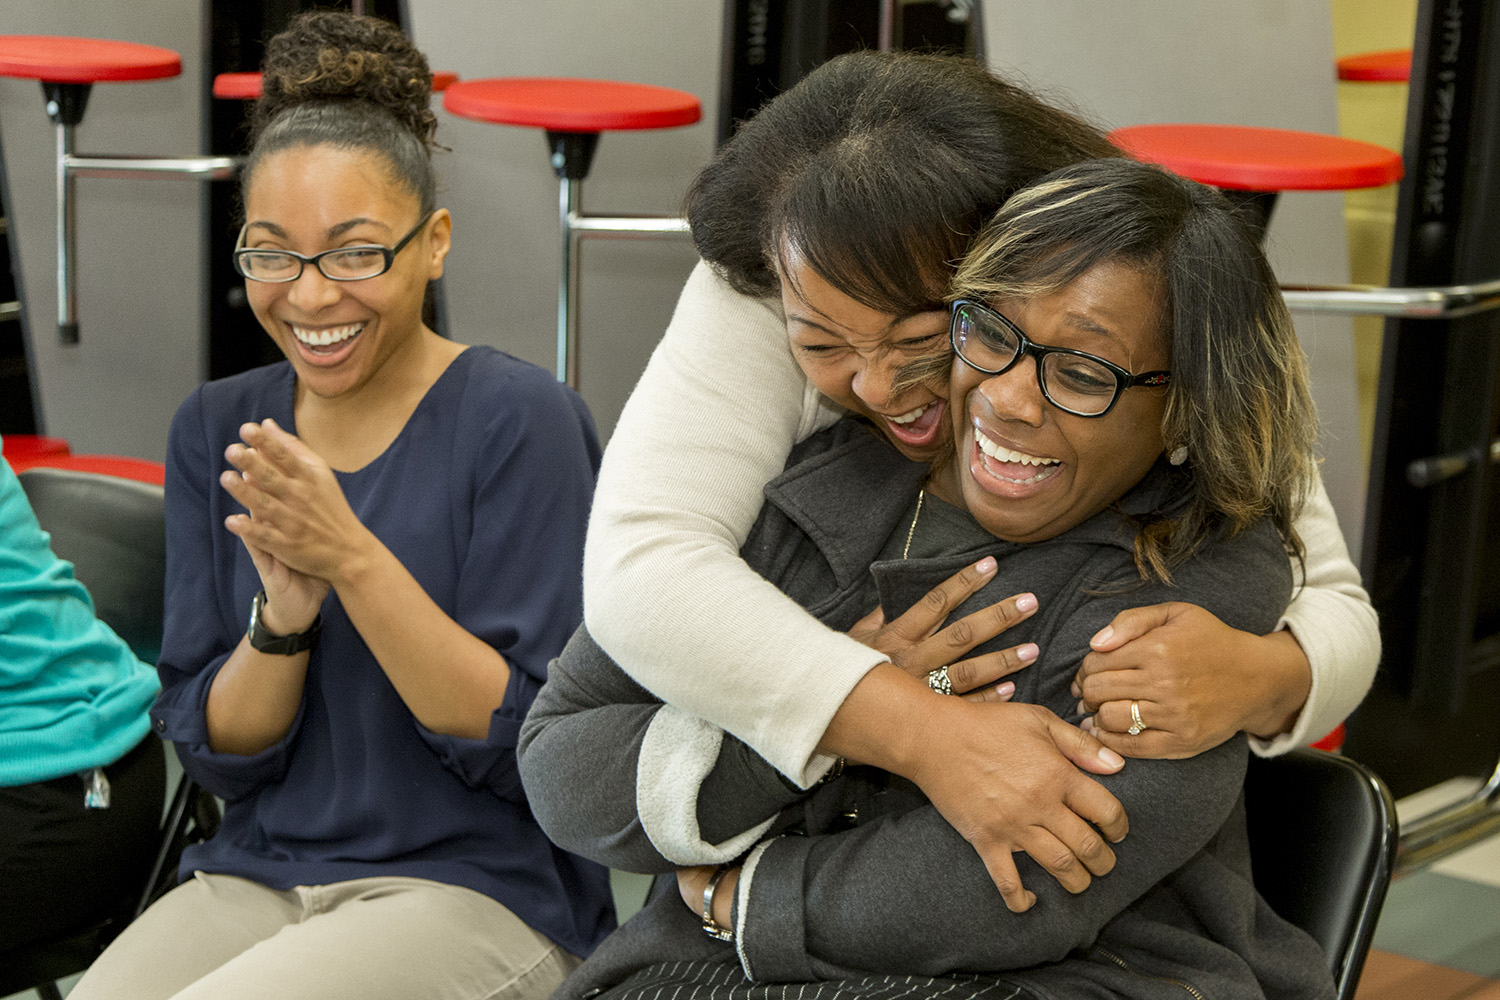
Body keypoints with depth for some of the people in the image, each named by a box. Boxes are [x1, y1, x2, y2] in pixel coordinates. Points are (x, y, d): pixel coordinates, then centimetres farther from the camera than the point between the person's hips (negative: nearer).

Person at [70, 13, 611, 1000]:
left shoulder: (519, 418, -9)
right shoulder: (217, 430, 6)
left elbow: (529, 745, -12)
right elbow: (217, 753, 5)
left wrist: (353, 558, -22)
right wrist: (283, 612, -15)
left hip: (483, 892, -4)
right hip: (253, 876, 5)